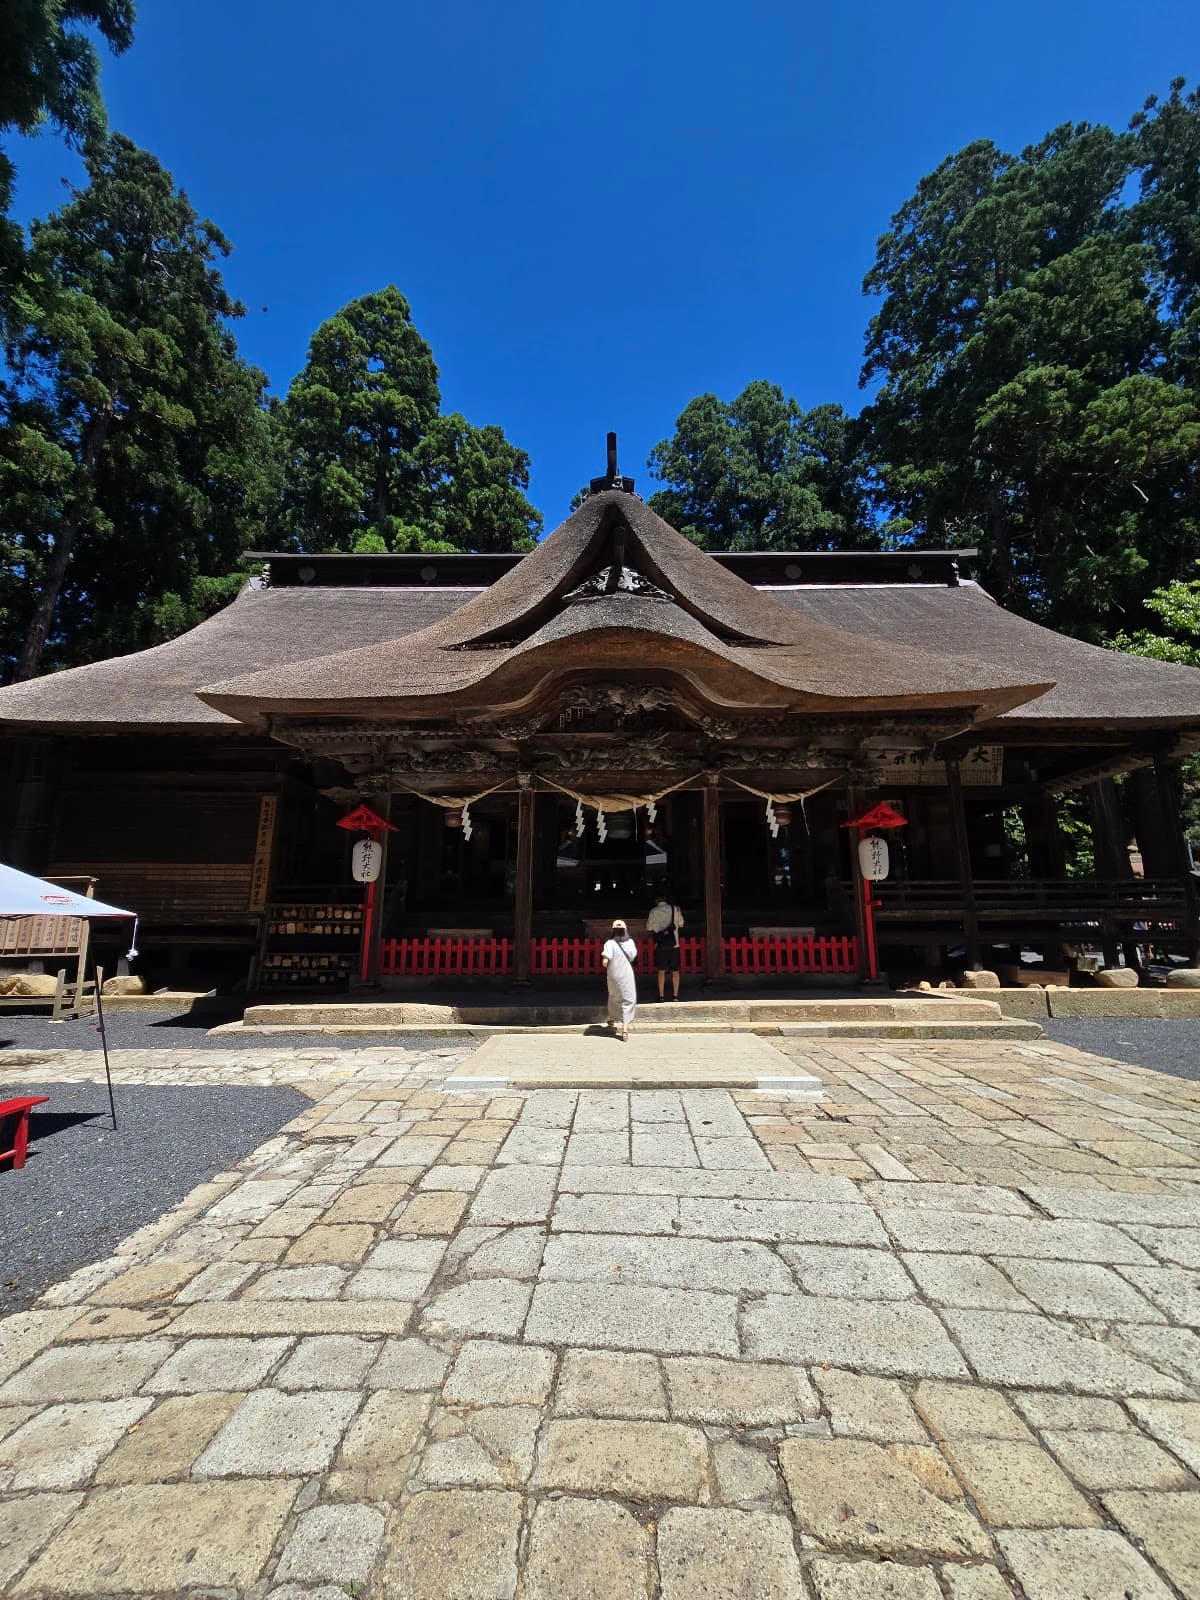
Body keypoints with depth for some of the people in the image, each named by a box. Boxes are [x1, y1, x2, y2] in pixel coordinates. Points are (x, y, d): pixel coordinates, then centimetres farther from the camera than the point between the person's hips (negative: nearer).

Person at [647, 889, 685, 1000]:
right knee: (675, 971, 9)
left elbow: (648, 929, 0)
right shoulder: (675, 909, -2)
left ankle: (661, 996, 13)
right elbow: (681, 924, 9)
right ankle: (675, 995, 11)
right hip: (674, 944, 1)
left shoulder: (654, 911, -6)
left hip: (660, 945, -1)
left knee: (661, 971, 10)